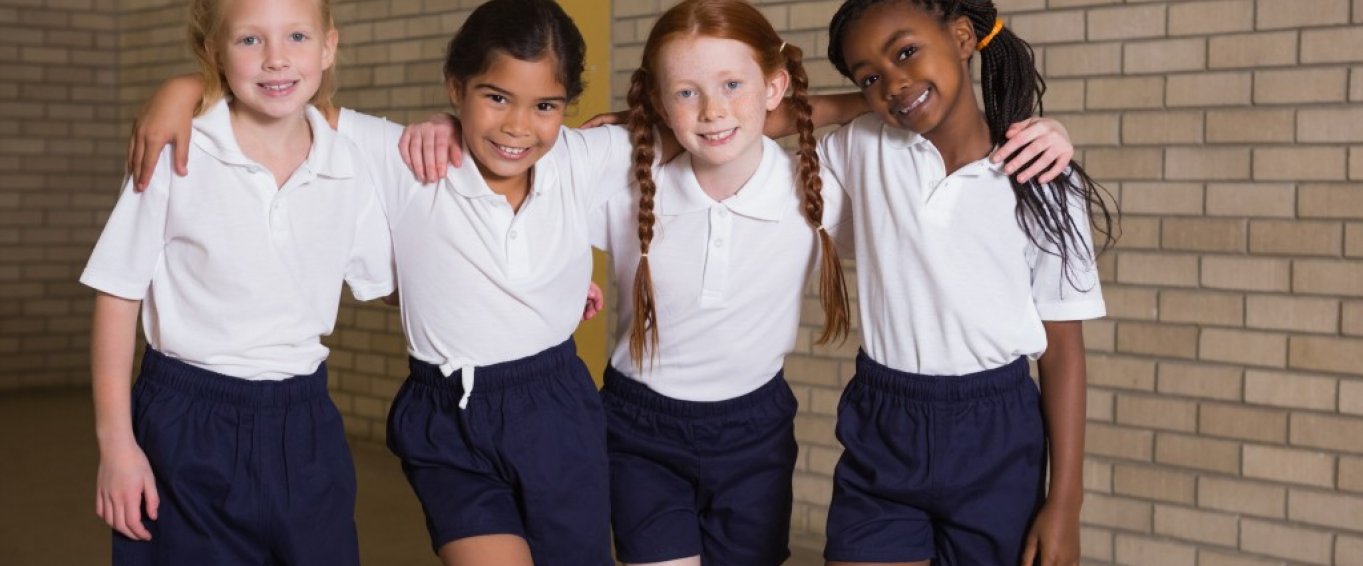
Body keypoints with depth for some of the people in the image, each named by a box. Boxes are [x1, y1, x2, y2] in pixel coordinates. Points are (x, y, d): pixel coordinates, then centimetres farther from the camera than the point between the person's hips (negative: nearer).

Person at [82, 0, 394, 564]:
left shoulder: (350, 170, -1)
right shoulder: (176, 158, -10)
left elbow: (385, 275, 10)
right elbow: (118, 295, -4)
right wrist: (116, 443, -5)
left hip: (305, 429, 3)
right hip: (187, 429, -2)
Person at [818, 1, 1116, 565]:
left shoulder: (1042, 181, -6)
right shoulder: (862, 148, -1)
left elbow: (1062, 348, -4)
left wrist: (1064, 502, -6)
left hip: (994, 436, -1)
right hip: (880, 431, 2)